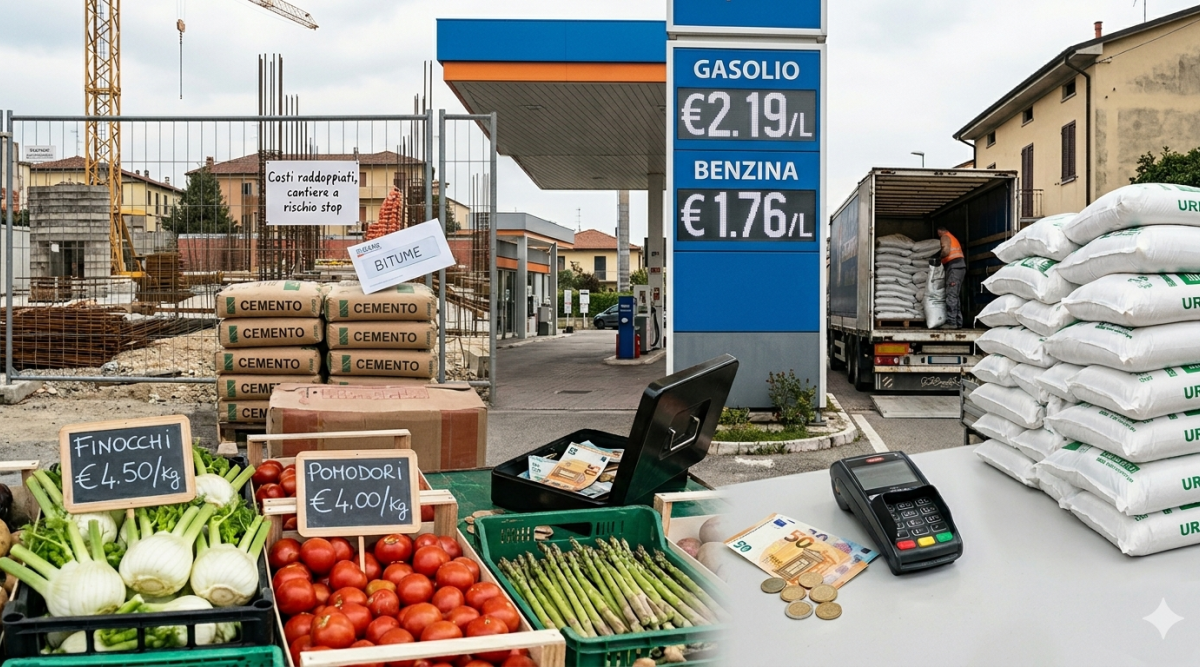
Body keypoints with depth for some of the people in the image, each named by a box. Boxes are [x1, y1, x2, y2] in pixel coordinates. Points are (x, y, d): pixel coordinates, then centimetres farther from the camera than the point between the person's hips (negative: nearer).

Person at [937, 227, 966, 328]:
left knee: (951, 295, -13)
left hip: (954, 266, -10)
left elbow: (946, 251, -18)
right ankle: (958, 322, 10)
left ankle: (951, 322, -18)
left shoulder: (945, 237, -1)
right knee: (955, 295, 12)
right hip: (961, 266, 10)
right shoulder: (953, 238, 28)